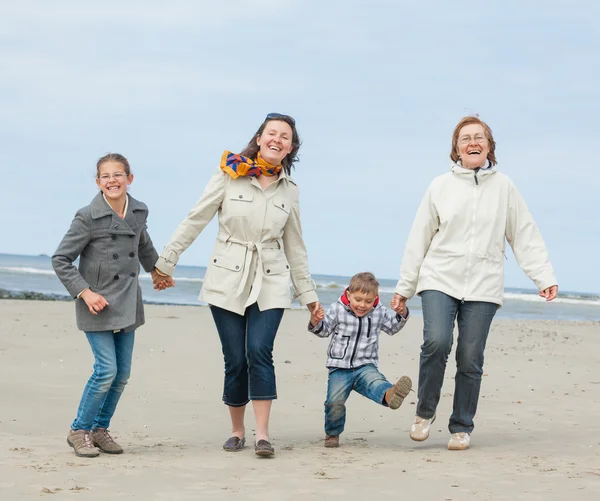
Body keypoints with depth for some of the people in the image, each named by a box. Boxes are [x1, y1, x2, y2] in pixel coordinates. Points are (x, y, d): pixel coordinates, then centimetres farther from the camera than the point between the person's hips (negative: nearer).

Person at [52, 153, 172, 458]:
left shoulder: (138, 212, 4)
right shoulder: (87, 217, -13)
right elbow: (60, 260, -9)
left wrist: (159, 270, 40)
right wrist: (85, 292, -16)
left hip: (127, 304, 6)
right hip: (97, 304, -6)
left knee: (122, 373, 6)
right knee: (106, 371, -12)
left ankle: (100, 429, 21)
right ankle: (79, 431, 3)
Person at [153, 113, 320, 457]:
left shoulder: (289, 190, 7)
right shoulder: (230, 176, -3)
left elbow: (295, 245, 15)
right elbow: (195, 220, 1)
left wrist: (307, 292, 16)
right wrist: (166, 262, 1)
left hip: (270, 283, 1)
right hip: (228, 281, -1)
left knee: (259, 352, -14)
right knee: (235, 360, -1)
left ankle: (263, 434, -11)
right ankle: (237, 431, 16)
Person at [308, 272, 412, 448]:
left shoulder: (379, 312, 5)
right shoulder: (337, 310, -1)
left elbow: (392, 327, 19)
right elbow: (324, 330, 7)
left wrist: (402, 314, 0)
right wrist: (315, 322, -15)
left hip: (365, 366, 0)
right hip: (339, 368, 0)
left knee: (376, 381, -33)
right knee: (335, 401, -14)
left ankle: (389, 395, -69)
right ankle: (332, 433, 12)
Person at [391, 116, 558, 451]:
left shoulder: (504, 187, 6)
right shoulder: (441, 187, 6)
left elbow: (526, 236, 8)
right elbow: (419, 239, 9)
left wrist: (545, 277, -2)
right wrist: (404, 286, 9)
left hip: (483, 285, 0)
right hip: (440, 279, 0)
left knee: (470, 359, -1)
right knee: (436, 342, -19)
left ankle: (462, 428, 14)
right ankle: (425, 412, 2)